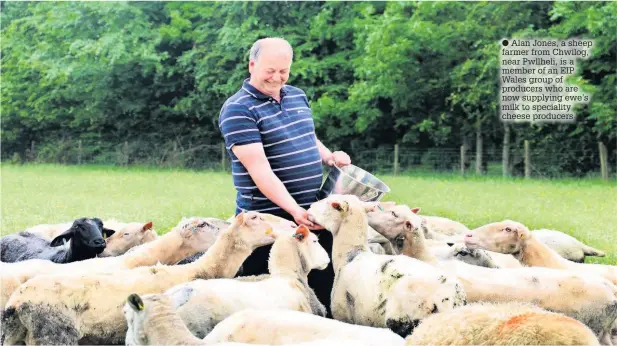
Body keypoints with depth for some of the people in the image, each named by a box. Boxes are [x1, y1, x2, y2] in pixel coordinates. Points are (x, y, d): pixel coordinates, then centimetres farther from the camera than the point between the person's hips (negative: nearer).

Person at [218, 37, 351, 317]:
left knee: (325, 288, 10)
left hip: (313, 214, 7)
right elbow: (259, 169, -21)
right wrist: (294, 210, -28)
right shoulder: (238, 110, -12)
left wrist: (329, 156, 5)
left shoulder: (297, 96, 12)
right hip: (268, 220, -7)